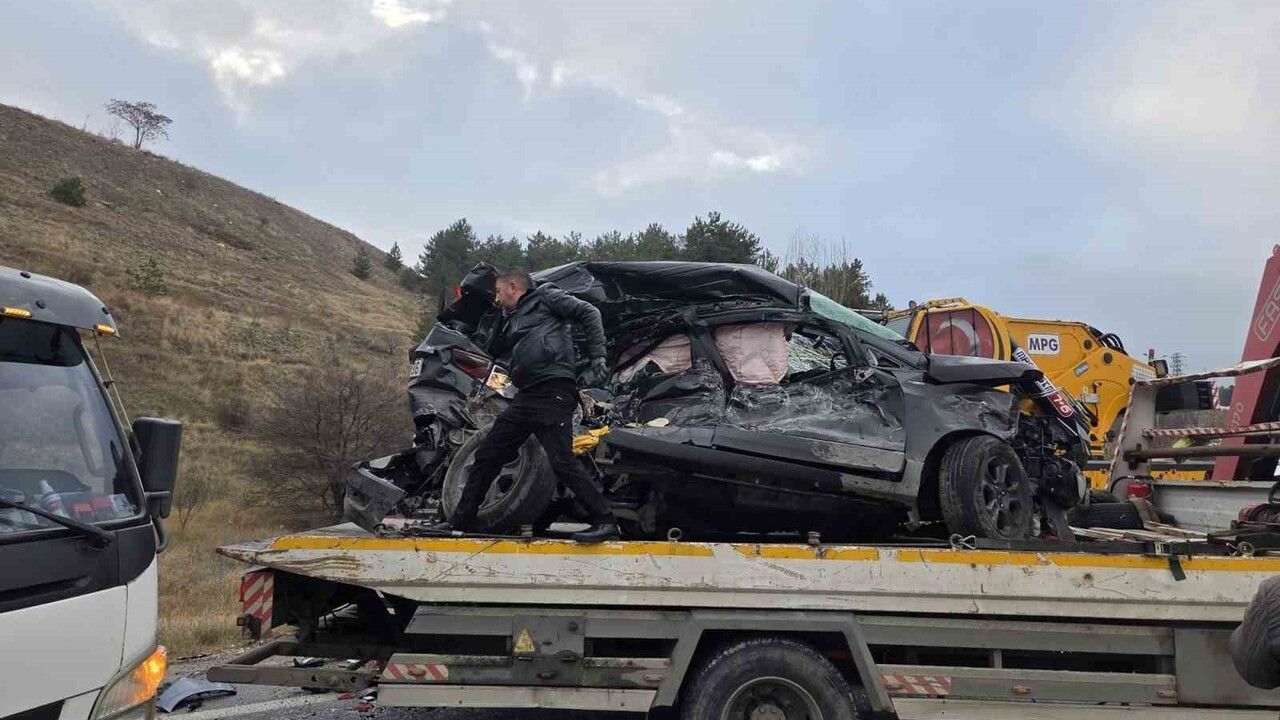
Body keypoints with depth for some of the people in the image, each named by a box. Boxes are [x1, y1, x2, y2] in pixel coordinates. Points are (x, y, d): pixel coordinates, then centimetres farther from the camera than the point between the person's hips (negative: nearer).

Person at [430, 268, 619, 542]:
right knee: (486, 455, 10)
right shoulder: (510, 321, 29)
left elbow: (588, 313, -1)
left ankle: (605, 521, -11)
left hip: (553, 393, -9)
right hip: (525, 397, 9)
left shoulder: (545, 296, 8)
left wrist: (598, 358, -9)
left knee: (562, 461, -18)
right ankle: (461, 520, 20)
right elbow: (492, 351, 34)